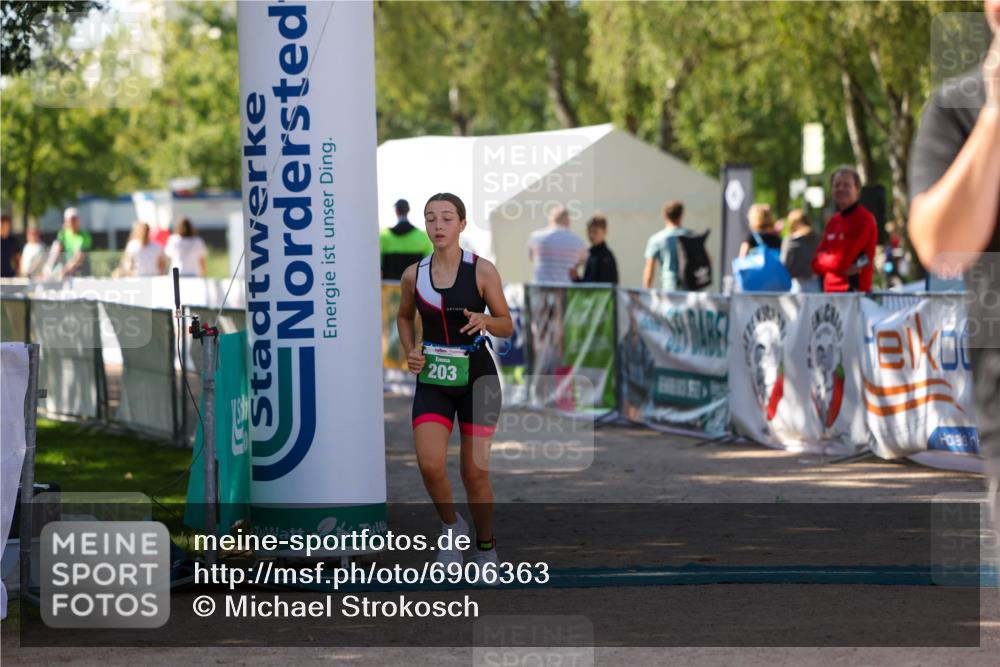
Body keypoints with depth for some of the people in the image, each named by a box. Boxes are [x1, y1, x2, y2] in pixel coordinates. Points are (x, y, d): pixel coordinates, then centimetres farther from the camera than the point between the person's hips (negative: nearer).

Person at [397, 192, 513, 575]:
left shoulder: (482, 271, -6)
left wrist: (485, 320, -21)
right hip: (432, 380, 2)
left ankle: (486, 547, 26)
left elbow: (507, 326, 1)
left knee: (475, 472, 4)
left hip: (477, 378, -1)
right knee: (430, 464, -18)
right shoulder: (413, 276, 0)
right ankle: (451, 526, 10)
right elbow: (404, 317, 20)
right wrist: (410, 351, 2)